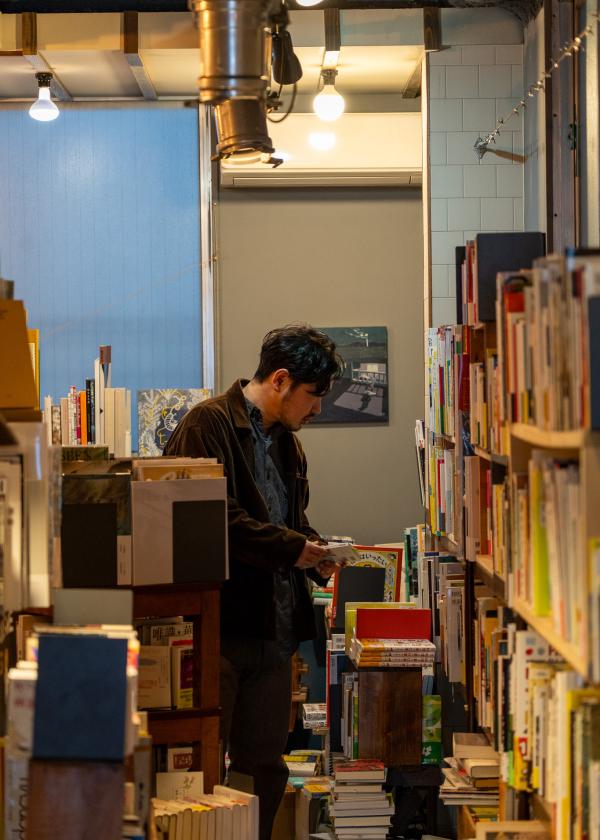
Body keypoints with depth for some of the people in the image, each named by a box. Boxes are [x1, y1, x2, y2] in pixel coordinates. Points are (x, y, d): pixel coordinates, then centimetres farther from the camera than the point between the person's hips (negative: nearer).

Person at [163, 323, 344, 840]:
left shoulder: (287, 442, 19)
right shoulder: (211, 424, -10)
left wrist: (313, 553, 9)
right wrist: (292, 548, -17)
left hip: (275, 628, 9)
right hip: (219, 625, -8)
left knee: (267, 769, 11)